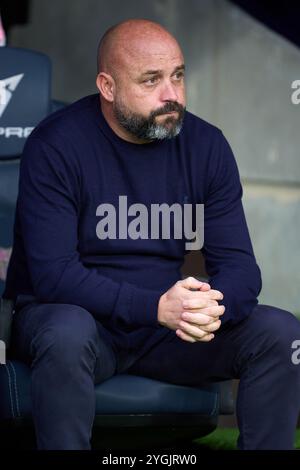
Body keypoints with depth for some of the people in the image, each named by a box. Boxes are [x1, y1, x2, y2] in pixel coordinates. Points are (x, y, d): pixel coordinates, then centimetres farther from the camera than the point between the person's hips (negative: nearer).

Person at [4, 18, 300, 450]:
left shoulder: (206, 145, -1)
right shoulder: (55, 145, -14)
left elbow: (238, 264, -3)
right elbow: (53, 274, -20)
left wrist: (215, 306, -28)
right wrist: (155, 307, -33)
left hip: (166, 320, 4)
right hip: (70, 312, -4)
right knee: (68, 334, -39)